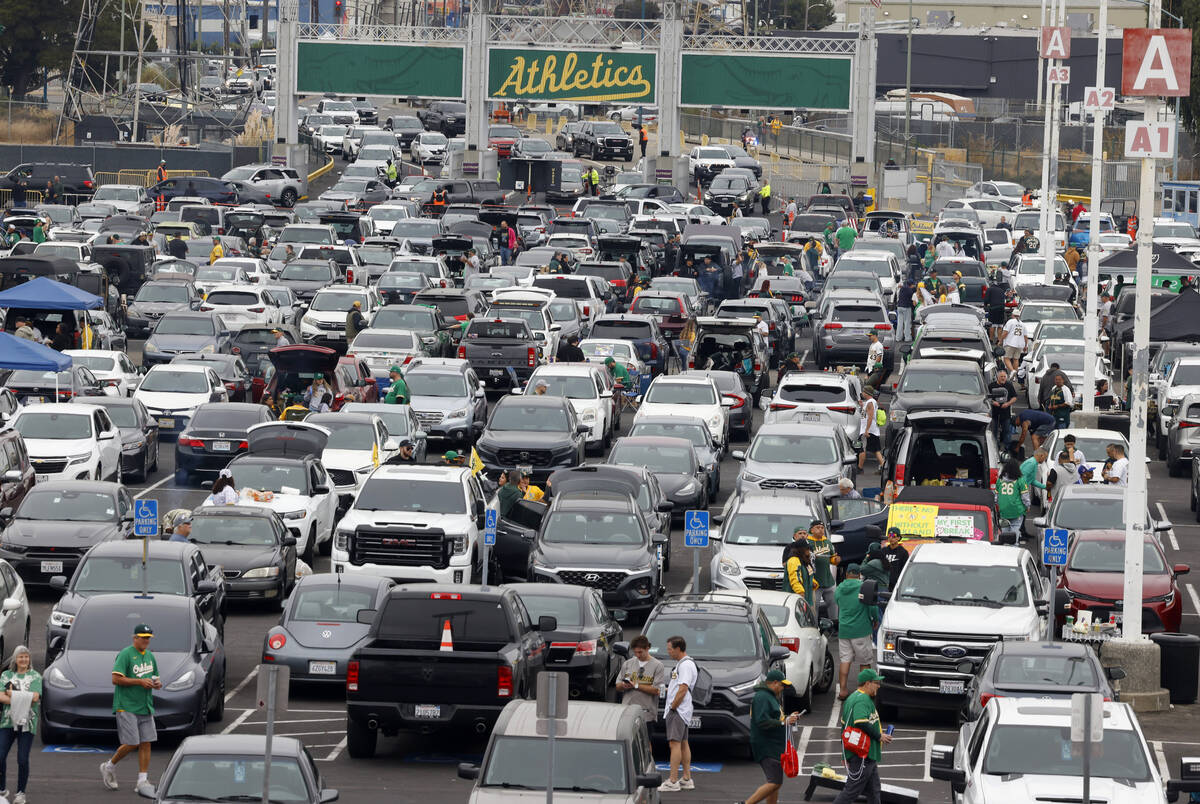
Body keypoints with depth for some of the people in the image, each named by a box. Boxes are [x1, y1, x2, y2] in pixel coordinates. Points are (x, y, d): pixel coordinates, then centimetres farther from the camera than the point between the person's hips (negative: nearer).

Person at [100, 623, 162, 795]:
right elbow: (116, 679, -15)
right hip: (127, 707, -7)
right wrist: (140, 682, -18)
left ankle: (142, 781, 4)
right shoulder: (125, 655, -8)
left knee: (146, 743, 1)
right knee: (131, 744, -9)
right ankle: (109, 766, 15)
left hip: (145, 707, 7)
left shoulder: (150, 656, 15)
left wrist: (157, 684, 3)